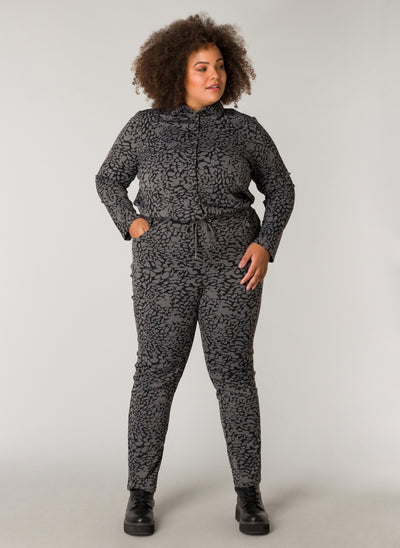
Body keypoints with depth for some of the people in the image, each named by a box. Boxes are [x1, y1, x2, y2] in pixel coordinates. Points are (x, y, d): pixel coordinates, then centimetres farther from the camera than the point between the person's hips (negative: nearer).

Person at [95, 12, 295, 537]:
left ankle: (248, 493, 11)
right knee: (156, 374, 0)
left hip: (232, 265, 1)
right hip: (164, 266, 0)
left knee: (233, 372, -1)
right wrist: (130, 222, -3)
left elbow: (280, 188, 11)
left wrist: (265, 244, -3)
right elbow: (108, 179, 14)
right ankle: (141, 493, 13)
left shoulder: (245, 129, 4)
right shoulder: (145, 127, 3)